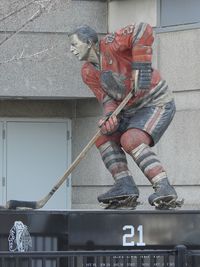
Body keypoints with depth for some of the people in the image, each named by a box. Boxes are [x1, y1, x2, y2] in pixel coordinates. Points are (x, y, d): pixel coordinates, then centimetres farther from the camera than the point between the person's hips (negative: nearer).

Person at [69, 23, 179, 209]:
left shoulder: (109, 45, -20)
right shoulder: (88, 73, 4)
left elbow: (143, 30, -33)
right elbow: (106, 99, -2)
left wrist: (141, 66, -35)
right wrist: (109, 116, -25)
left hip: (158, 104, -9)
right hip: (130, 111, 9)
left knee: (131, 140, -26)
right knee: (104, 137, 0)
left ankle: (164, 188, -29)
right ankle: (125, 186, -8)